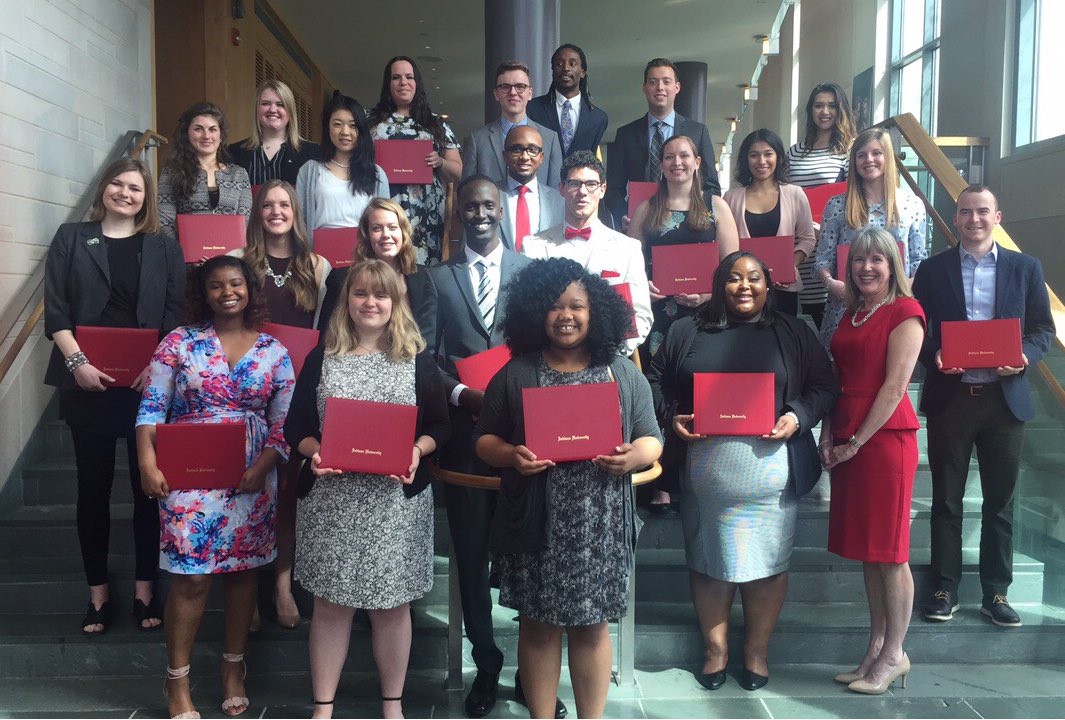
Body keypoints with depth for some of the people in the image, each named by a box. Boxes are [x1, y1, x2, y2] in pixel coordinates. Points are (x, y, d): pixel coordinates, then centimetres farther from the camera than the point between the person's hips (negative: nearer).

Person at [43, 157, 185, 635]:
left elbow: (176, 313, 2)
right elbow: (55, 309, 1)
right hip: (88, 384, 0)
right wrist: (76, 361, -12)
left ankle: (145, 589, 16)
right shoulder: (71, 239, 8)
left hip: (148, 384, 0)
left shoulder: (164, 247, 9)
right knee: (93, 488, 7)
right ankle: (97, 592, 19)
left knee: (149, 486, 4)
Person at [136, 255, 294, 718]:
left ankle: (233, 669, 27)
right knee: (192, 575, -4)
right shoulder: (180, 342, 1)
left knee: (242, 570, 10)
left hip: (252, 479, 2)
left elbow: (284, 421, 2)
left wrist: (262, 467, -11)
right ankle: (177, 681, 12)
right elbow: (152, 407, -2)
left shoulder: (273, 351, 4)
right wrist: (147, 463, -13)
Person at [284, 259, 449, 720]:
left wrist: (417, 451, -14)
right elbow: (296, 427, 6)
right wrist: (314, 452, -14)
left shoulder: (418, 361, 4)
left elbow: (439, 426, 5)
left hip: (396, 498, 0)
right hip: (331, 498, 1)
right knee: (330, 604, 7)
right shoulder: (320, 359, 6)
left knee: (391, 605, 8)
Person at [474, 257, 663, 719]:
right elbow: (484, 440, 7)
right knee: (538, 625, 8)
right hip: (535, 525, 0)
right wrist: (511, 455, -14)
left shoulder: (624, 374, 6)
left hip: (600, 527, 1)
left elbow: (652, 439, 9)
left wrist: (636, 456, -13)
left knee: (591, 626, 9)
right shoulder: (514, 375, 3)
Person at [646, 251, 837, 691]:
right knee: (709, 559, 8)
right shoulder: (687, 331, 9)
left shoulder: (792, 333, 9)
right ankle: (715, 648, 25)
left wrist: (797, 417, -10)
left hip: (770, 469, 0)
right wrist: (672, 416, -7)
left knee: (766, 561, 7)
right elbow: (656, 381, 10)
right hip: (705, 470, 1)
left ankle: (757, 651, 26)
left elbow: (825, 386, 7)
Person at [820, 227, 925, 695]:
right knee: (865, 549, 12)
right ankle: (875, 648, 22)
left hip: (884, 437, -7)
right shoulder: (851, 315, 16)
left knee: (888, 551, 0)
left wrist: (856, 441, -12)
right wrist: (827, 434, 3)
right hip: (845, 441, 7)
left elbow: (895, 385, -13)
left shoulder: (905, 312, -6)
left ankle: (893, 655, 12)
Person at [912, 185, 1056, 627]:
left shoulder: (1025, 268, 7)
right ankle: (945, 589, 17)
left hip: (1005, 398, 1)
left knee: (1000, 500, 8)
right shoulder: (933, 269, 5)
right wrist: (933, 356, -16)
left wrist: (1025, 356, -13)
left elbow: (1043, 329, 7)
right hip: (949, 397, -1)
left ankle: (996, 593, 19)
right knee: (946, 499, 7)